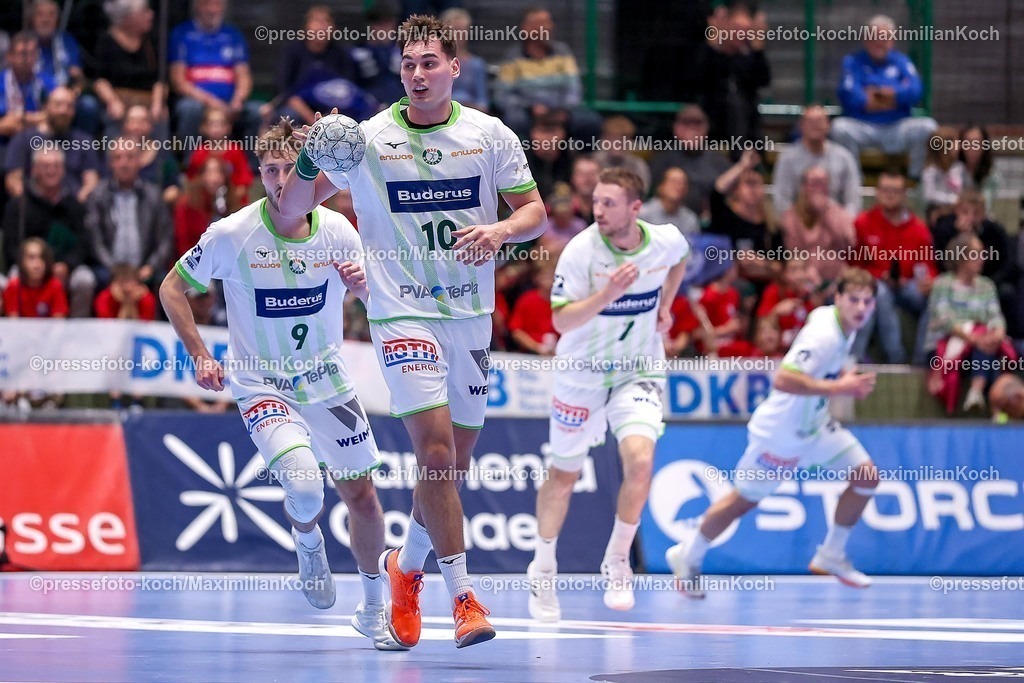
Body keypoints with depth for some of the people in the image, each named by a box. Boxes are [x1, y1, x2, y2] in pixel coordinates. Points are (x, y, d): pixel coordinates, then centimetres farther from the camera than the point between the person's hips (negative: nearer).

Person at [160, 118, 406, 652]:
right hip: (261, 383, -3)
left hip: (327, 380, 3)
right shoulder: (231, 235, -15)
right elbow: (172, 288, -1)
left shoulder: (337, 231, -8)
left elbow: (380, 302, 6)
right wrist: (200, 356, -9)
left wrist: (365, 284, -18)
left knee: (361, 494, 7)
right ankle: (307, 542, 13)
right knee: (304, 488, -25)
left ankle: (374, 608, 28)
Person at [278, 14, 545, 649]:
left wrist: (501, 229, -17)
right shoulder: (369, 139, -3)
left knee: (455, 461, 10)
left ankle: (407, 567, 34)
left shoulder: (491, 134, 2)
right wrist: (310, 160, -20)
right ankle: (463, 596, -14)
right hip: (403, 314, -3)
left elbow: (536, 211, 5)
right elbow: (292, 212, 0)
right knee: (435, 447, -17)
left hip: (471, 314, 3)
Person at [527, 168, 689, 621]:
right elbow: (562, 321, -24)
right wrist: (608, 293, -36)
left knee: (639, 460, -21)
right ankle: (542, 570, 30)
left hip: (639, 372, 1)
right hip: (582, 375, -1)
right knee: (563, 475, 9)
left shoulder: (666, 240, -10)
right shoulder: (581, 250, -20)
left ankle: (617, 564, -1)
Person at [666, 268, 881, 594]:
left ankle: (831, 555, 13)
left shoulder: (844, 325, -1)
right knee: (744, 500, 6)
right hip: (781, 430, -9)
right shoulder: (824, 335, -30)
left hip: (815, 423, 9)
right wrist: (838, 387, -40)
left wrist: (846, 378, 7)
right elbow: (783, 379, -40)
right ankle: (688, 557, 28)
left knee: (866, 476, -1)